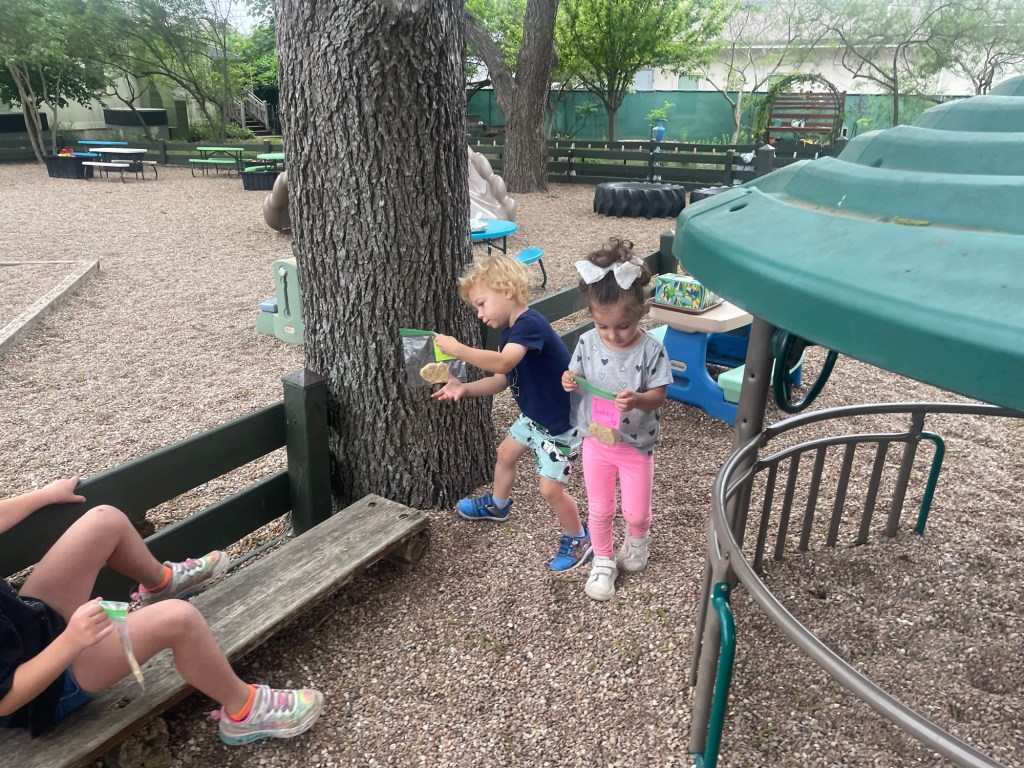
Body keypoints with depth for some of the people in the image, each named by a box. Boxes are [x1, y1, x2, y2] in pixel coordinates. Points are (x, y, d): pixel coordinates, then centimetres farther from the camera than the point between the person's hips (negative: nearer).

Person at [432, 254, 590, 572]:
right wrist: (464, 388, -9)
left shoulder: (530, 324, -29)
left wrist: (457, 349, -36)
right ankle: (498, 505, 53)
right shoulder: (510, 330, 2)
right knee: (505, 453, 25)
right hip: (534, 416, 10)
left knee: (550, 489, -5)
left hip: (560, 423, -10)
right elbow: (503, 379, 4)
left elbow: (503, 363, -44)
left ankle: (578, 539, 21)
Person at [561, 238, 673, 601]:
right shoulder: (587, 342, -11)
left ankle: (638, 539, 49)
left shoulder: (651, 349, -19)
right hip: (596, 441, 2)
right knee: (599, 509, 15)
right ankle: (603, 562, 38)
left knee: (636, 512, 13)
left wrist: (638, 400, -35)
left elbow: (658, 395, -14)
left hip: (635, 444, -2)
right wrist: (569, 382, -21)